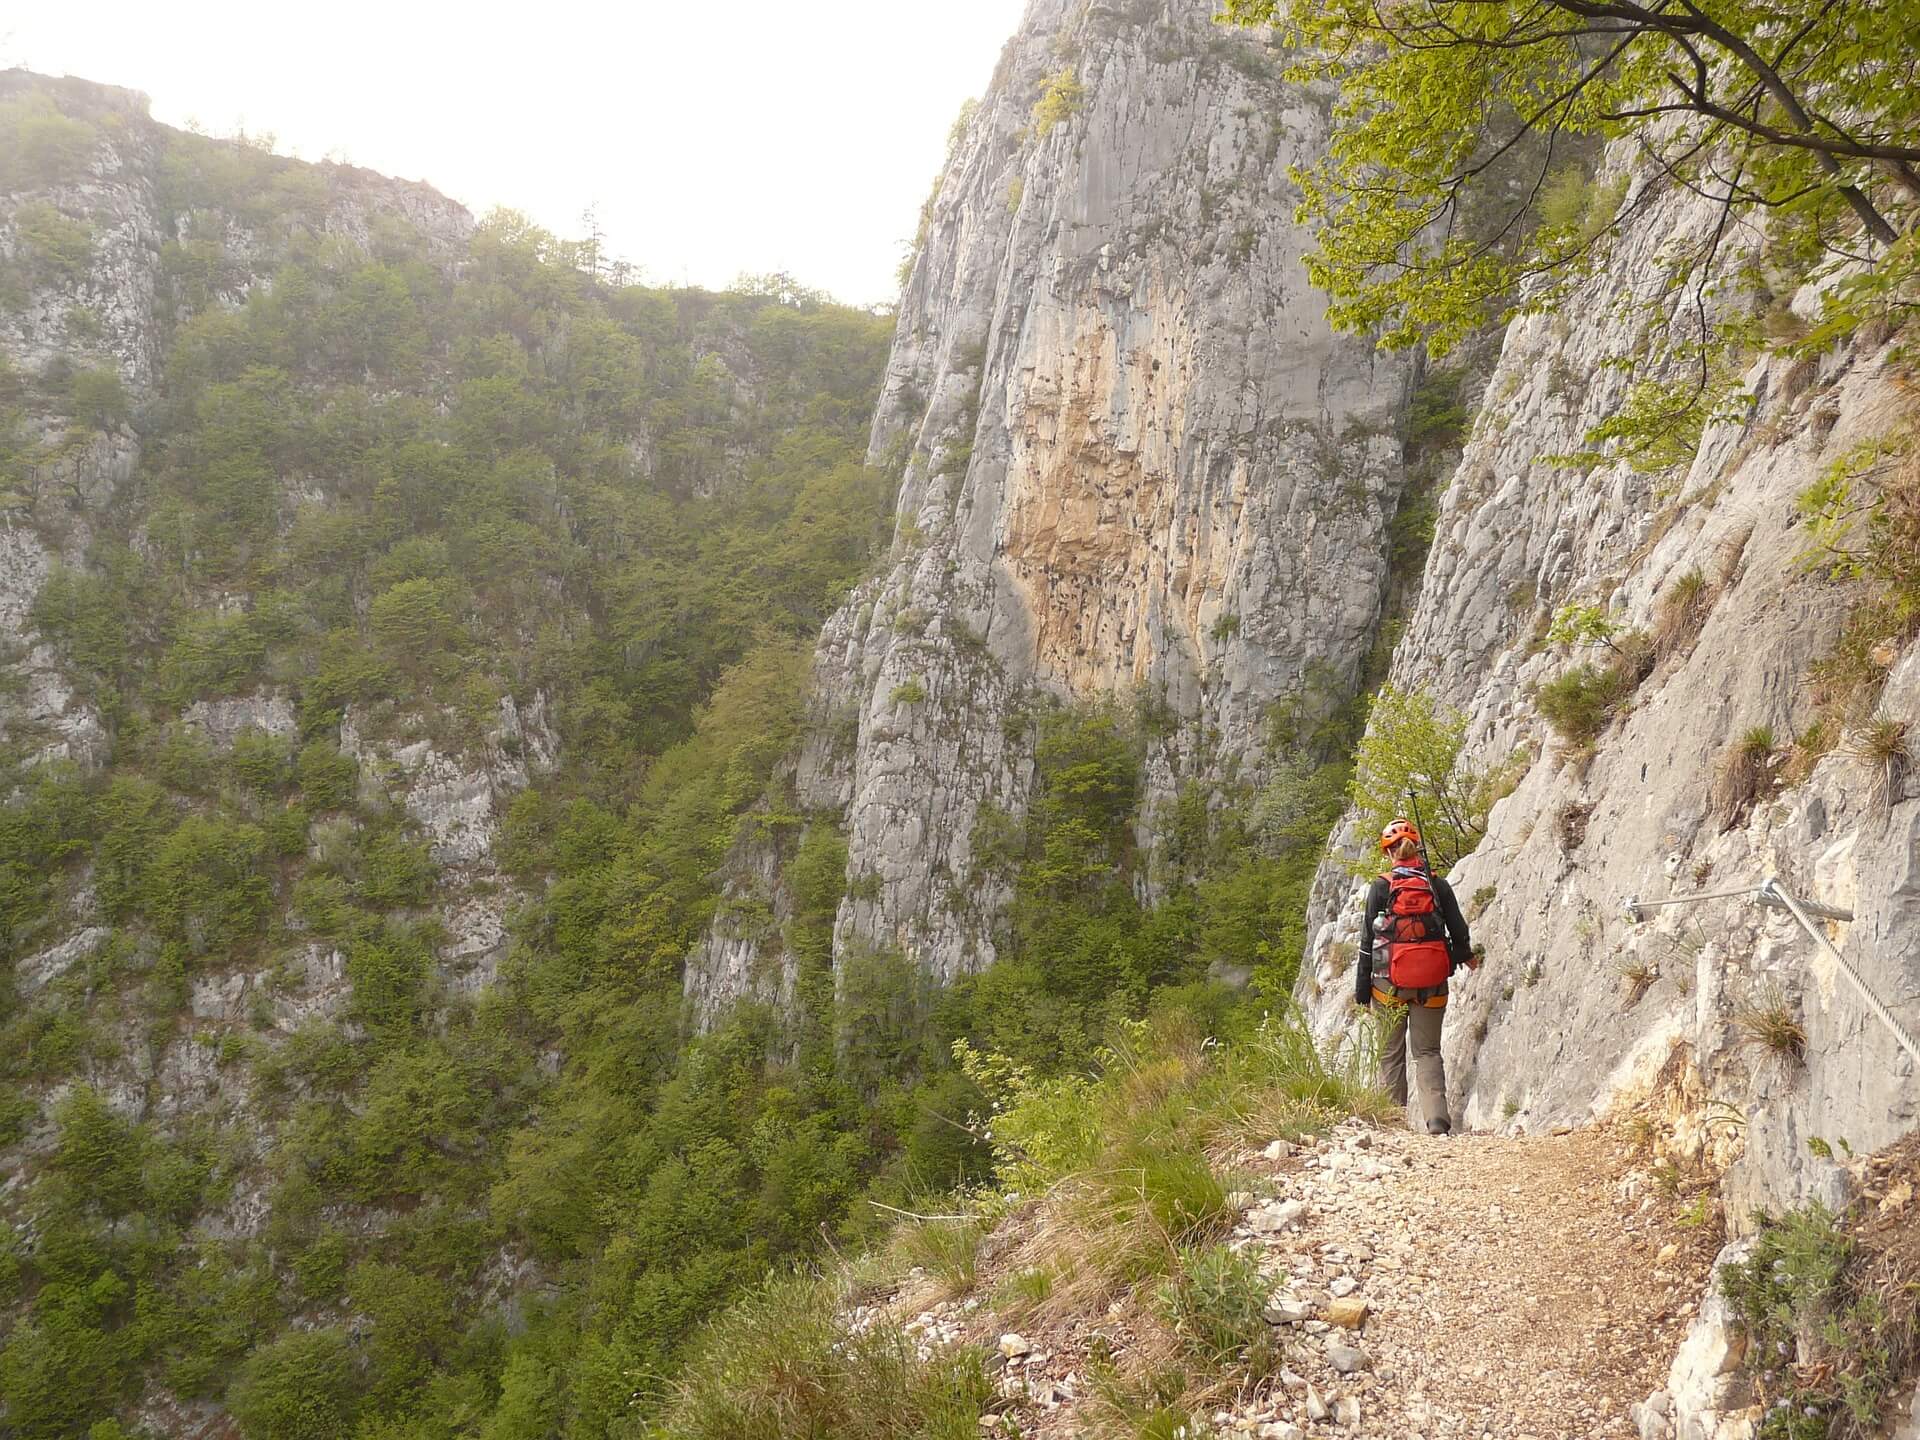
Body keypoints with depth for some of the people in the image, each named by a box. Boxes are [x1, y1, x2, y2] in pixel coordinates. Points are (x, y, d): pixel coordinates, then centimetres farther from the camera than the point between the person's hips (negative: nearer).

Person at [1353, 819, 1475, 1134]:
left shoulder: (1381, 887, -5)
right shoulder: (1439, 886, 0)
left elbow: (1368, 940, -5)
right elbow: (1459, 931, 6)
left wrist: (1361, 991, 1)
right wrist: (1466, 956, 30)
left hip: (1390, 982, -2)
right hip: (1432, 984, 2)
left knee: (1391, 1053, 11)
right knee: (1427, 1051, 10)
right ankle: (1437, 1117, -7)